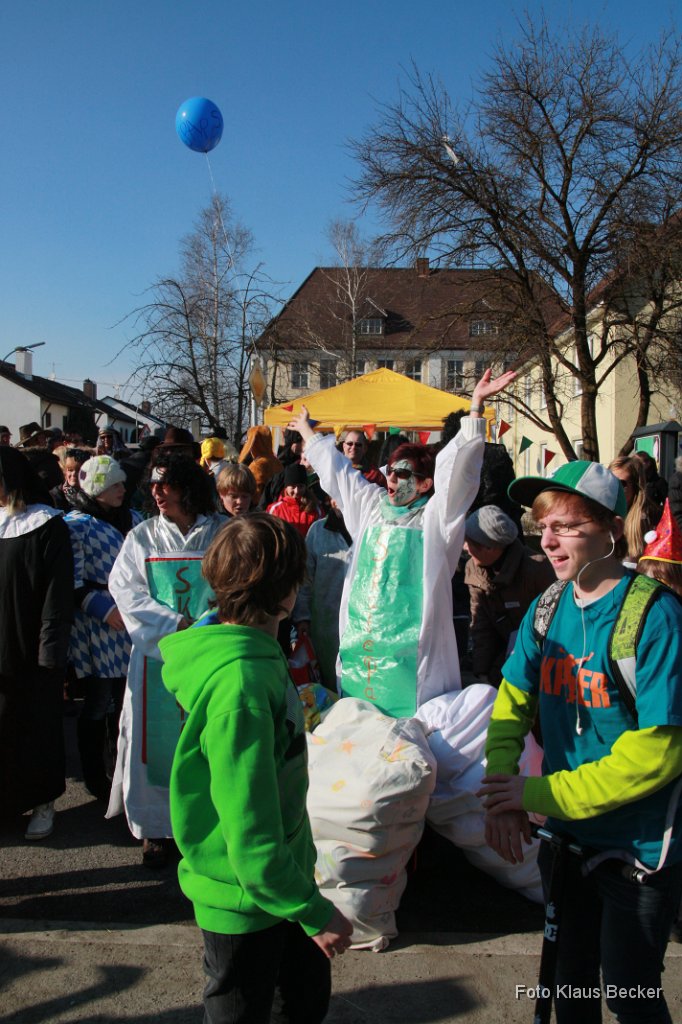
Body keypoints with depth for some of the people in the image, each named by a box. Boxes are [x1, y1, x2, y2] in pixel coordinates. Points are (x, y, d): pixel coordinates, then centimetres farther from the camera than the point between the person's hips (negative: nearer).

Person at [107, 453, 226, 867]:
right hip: (157, 657, 2)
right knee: (158, 740, 5)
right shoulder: (143, 537, 5)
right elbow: (126, 589, -3)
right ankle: (157, 827, 18)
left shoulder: (223, 533, -1)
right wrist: (175, 624, -14)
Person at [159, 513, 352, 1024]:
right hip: (244, 900, -8)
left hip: (281, 873, 8)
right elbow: (249, 833, -30)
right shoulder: (239, 682, -32)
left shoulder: (255, 653, -1)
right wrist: (314, 911, -20)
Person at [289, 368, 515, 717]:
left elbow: (458, 468, -15)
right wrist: (307, 431, 40)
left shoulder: (435, 517, -2)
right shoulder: (371, 507, 15)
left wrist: (477, 404, -25)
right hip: (359, 644, 6)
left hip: (408, 647, -6)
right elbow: (336, 469, 27)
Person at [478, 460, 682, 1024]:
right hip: (566, 834, 6)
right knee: (571, 976, 23)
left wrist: (540, 793, -23)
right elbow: (513, 702, 1)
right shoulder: (549, 608, -2)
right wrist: (501, 795, -14)